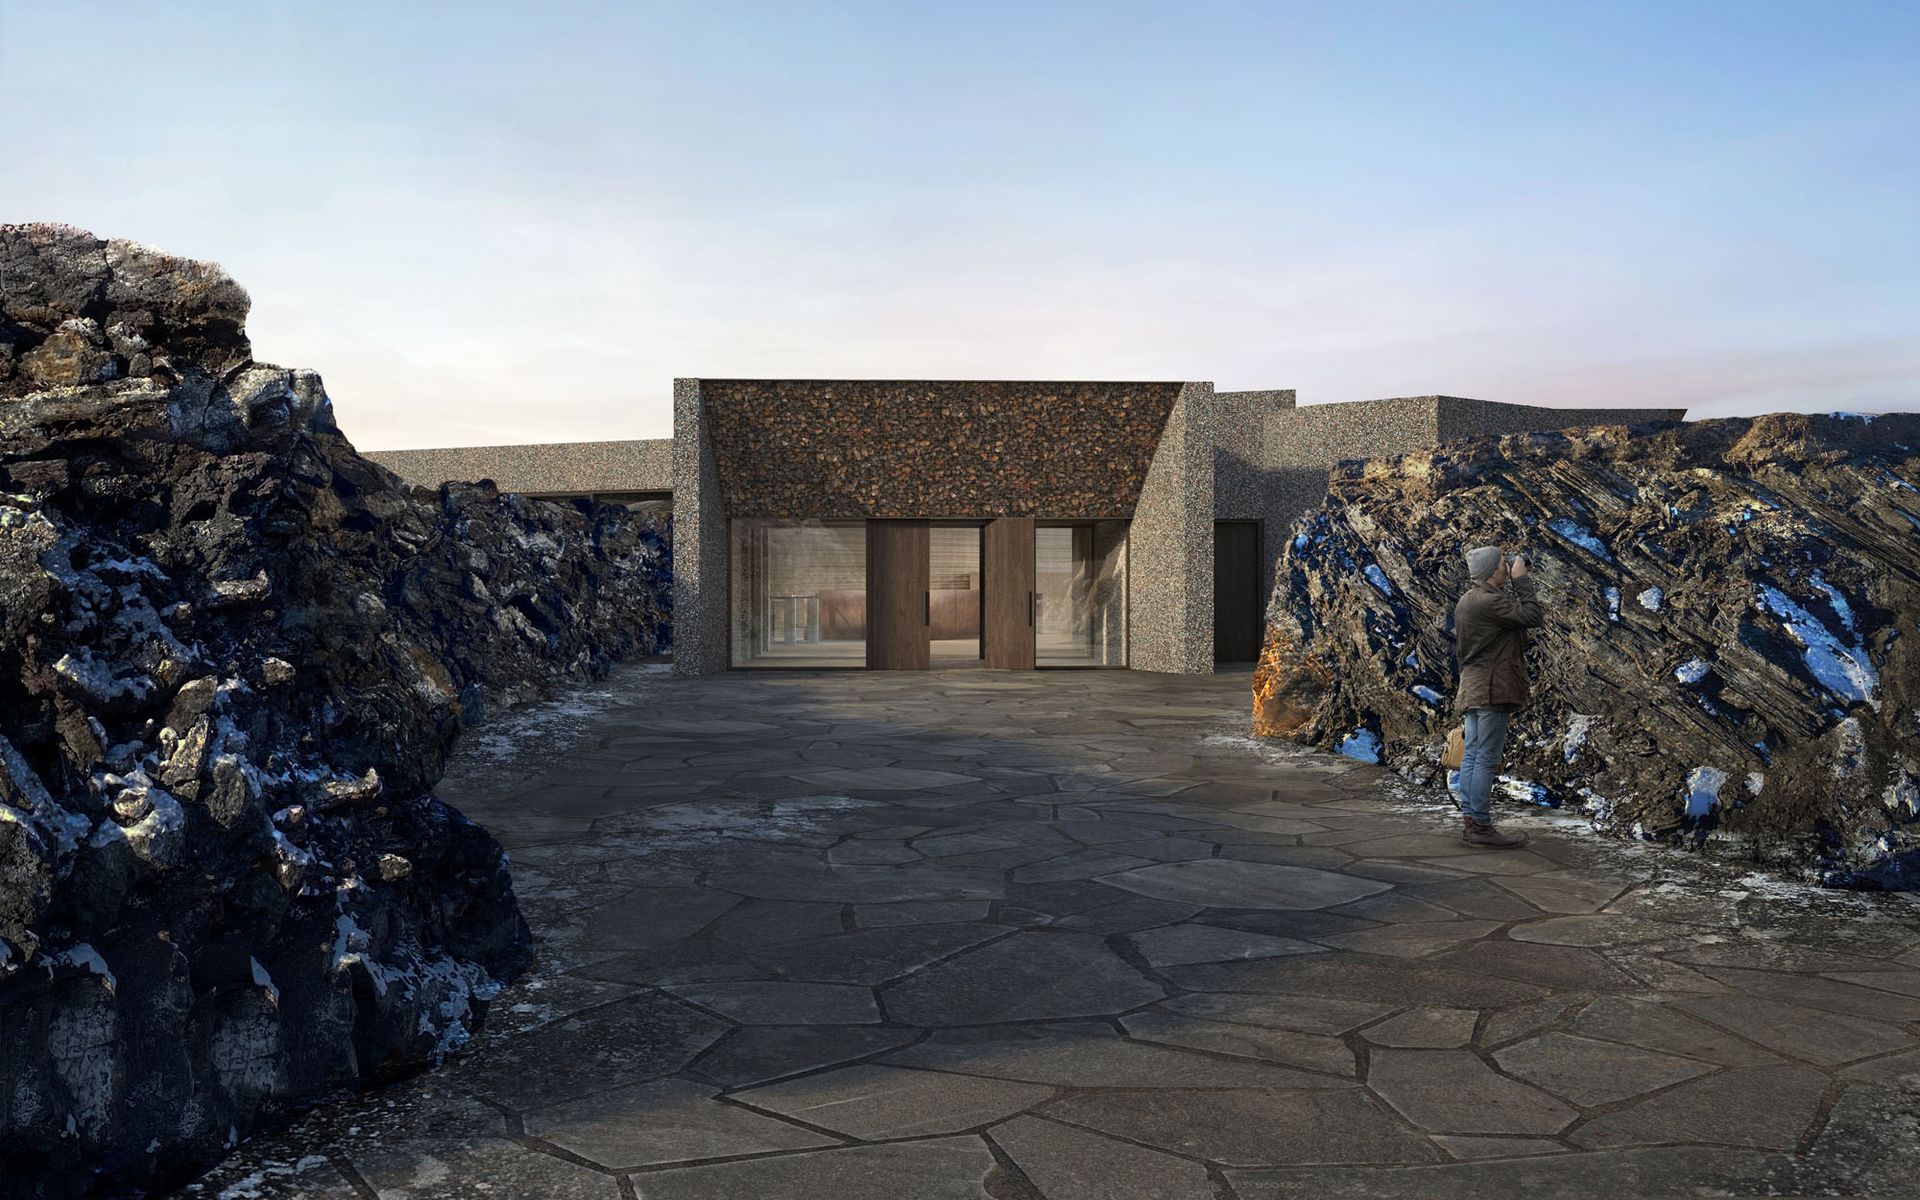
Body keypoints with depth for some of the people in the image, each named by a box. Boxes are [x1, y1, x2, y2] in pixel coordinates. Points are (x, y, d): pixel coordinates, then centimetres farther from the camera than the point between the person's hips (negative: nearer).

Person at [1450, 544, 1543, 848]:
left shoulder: (1467, 600, 14)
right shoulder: (1489, 601, -18)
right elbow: (1532, 617, -18)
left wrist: (1514, 584, 13)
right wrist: (1522, 581, -6)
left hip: (1472, 688, 10)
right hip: (1492, 689, -10)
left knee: (1472, 755, 10)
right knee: (1487, 758, -7)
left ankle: (1471, 822, 14)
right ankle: (1481, 826, -5)